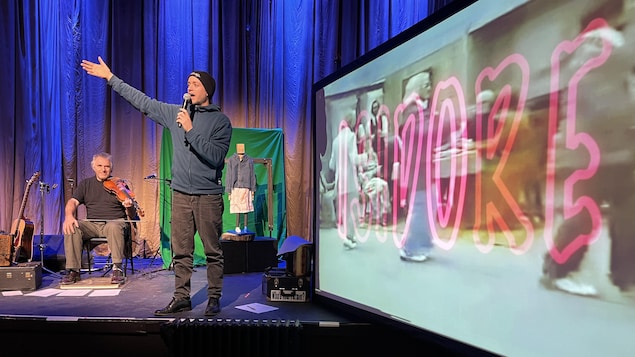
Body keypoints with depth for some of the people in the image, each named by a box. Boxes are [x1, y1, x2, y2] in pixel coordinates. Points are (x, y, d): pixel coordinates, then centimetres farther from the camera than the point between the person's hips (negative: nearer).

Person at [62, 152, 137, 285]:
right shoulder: (85, 184, 16)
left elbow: (132, 216, 3)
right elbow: (73, 202, 2)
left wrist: (129, 207, -22)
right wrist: (69, 215, -21)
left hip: (114, 222, -3)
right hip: (91, 224, 3)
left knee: (114, 227, -36)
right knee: (71, 227, -25)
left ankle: (117, 269, -31)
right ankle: (73, 271, -18)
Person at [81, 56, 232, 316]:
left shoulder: (221, 121, -3)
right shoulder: (175, 113, 10)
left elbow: (215, 156, -14)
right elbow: (142, 101, 16)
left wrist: (190, 130, -15)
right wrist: (110, 77, 18)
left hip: (208, 196, -4)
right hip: (180, 193, 4)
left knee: (213, 251, 2)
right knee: (180, 251, 8)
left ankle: (214, 299, 13)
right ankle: (181, 298, 18)